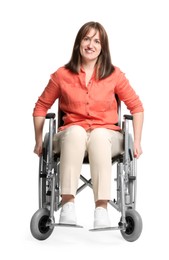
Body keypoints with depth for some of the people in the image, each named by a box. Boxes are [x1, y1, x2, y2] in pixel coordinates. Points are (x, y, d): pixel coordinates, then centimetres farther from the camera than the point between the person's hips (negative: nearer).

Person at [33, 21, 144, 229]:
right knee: (76, 131, -37)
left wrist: (137, 142, 4)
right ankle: (68, 205, -43)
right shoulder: (62, 75, 5)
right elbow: (41, 107, 15)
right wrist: (39, 141, 9)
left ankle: (102, 208, -44)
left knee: (98, 134, -37)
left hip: (106, 135, 0)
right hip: (71, 135, 0)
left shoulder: (114, 75, 4)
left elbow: (136, 106, 12)